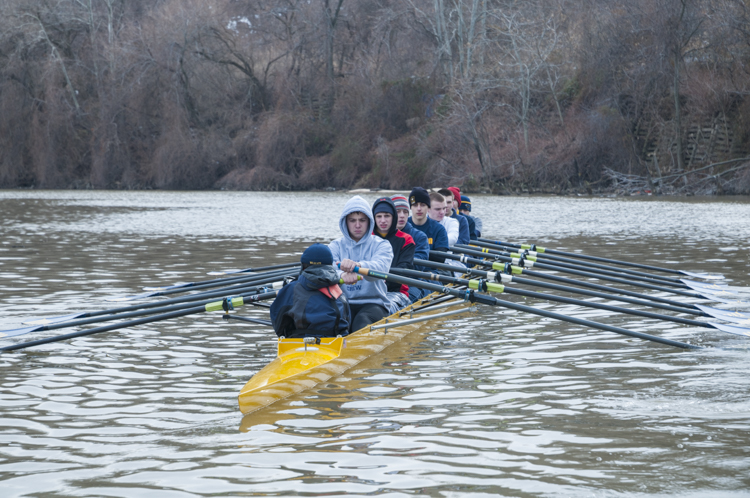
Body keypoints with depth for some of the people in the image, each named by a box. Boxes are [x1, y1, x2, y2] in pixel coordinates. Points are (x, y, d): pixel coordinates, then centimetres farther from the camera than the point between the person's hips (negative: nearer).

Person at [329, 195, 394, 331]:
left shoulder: (381, 245, 6)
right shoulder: (336, 246, 12)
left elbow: (380, 267, -18)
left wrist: (357, 265, -43)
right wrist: (342, 275, -37)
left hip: (374, 303, -2)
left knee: (362, 320, -35)